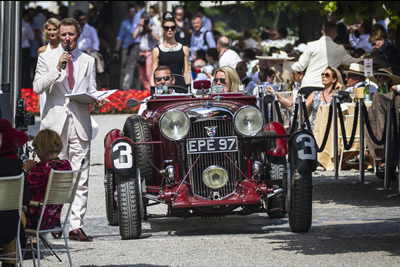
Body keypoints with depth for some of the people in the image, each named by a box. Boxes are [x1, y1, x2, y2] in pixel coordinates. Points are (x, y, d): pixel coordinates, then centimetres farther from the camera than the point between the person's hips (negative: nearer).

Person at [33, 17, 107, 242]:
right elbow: (38, 87, -2)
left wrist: (97, 102, -6)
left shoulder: (88, 61, 15)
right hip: (55, 124, -1)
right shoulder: (47, 58, 9)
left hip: (80, 124, 2)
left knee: (81, 179, -3)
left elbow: (92, 92, 16)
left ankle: (76, 226, -3)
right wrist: (57, 69, -12)